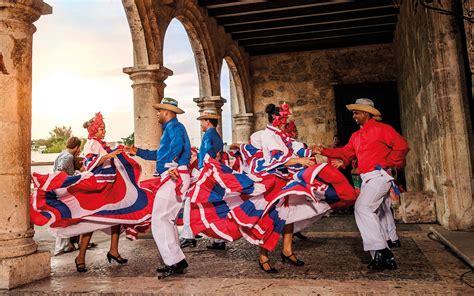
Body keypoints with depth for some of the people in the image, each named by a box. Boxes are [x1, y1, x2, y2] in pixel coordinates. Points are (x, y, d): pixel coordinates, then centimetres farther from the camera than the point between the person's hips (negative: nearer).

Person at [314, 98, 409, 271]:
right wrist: (324, 151, 9)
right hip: (367, 178, 9)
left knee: (362, 207, -21)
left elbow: (401, 145, -10)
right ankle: (386, 258, 15)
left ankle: (380, 250, -16)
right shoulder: (356, 136, 20)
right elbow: (345, 152, 16)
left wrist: (387, 163, -11)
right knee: (374, 216, 8)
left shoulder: (381, 128, -3)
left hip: (379, 175, -9)